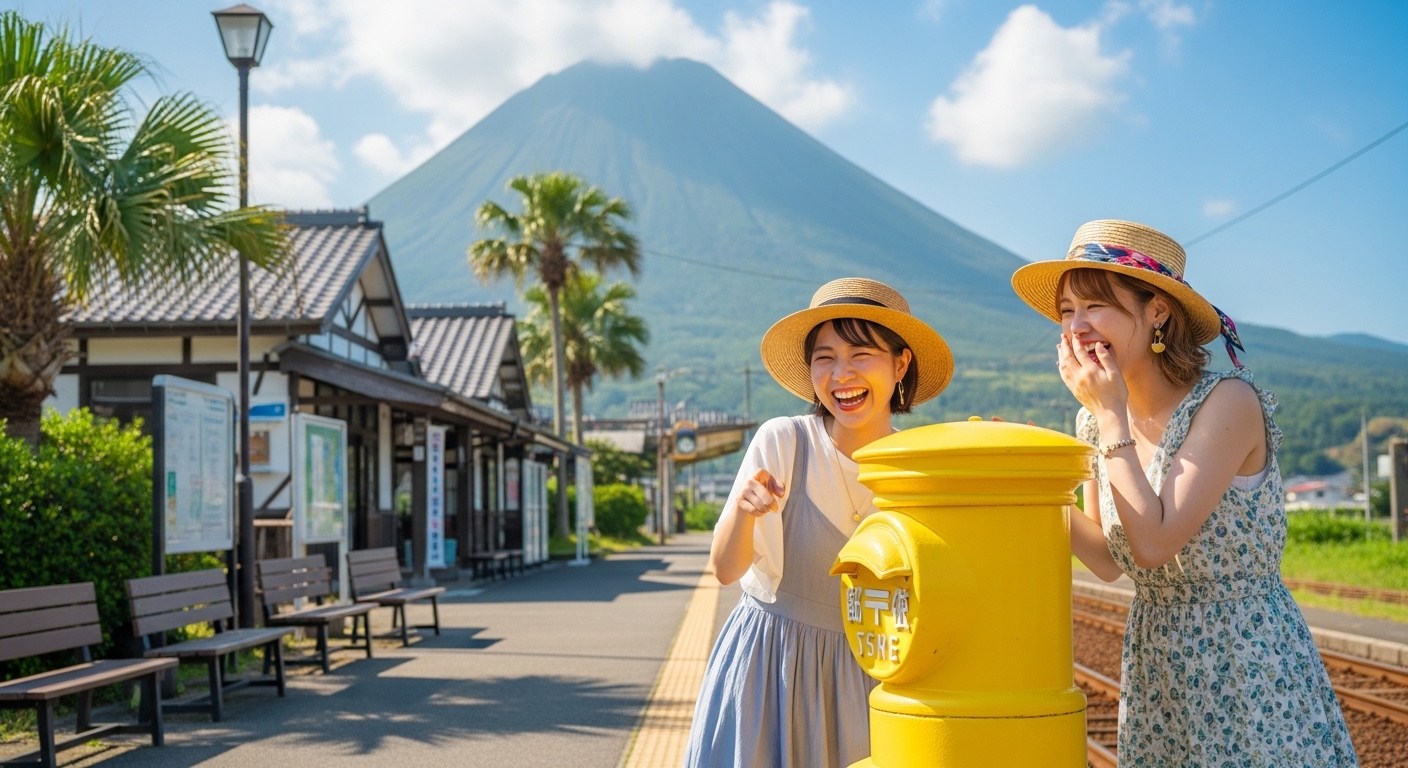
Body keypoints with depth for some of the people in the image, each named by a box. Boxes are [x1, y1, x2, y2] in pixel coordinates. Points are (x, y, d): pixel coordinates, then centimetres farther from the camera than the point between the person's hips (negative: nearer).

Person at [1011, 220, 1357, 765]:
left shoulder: (1228, 403, -18)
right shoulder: (1098, 420, 1)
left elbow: (1154, 545, -25)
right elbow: (1109, 562, 6)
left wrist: (1110, 416, -20)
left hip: (1251, 667, -6)